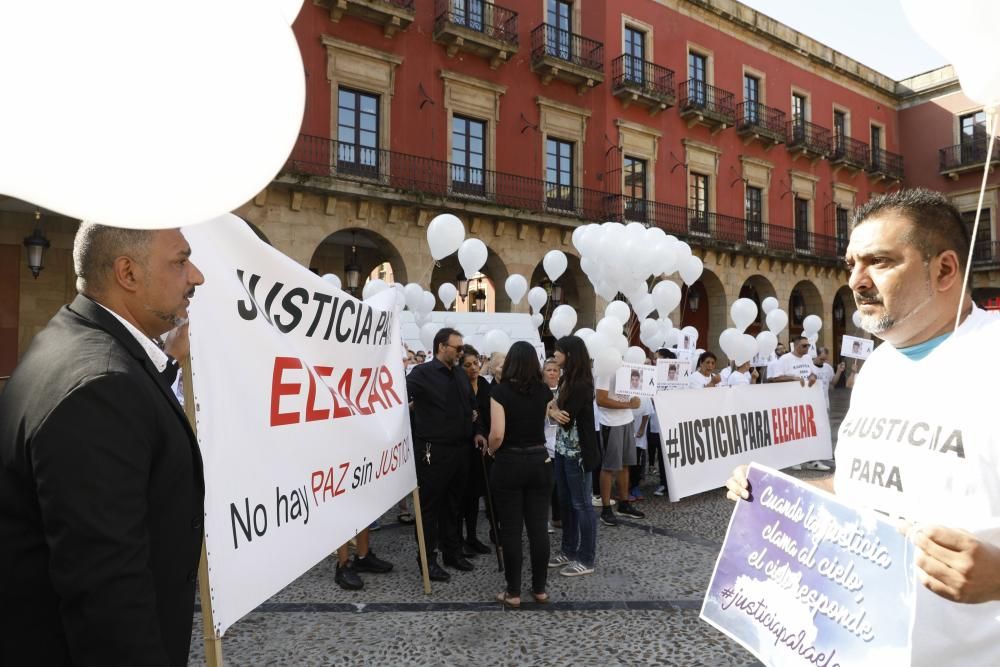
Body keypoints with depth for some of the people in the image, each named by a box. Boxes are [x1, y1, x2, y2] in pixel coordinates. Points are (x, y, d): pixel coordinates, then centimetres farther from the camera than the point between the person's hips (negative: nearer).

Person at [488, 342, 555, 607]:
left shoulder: (500, 391, -12)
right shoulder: (544, 391, 1)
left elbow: (497, 434, -17)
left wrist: (491, 450, 3)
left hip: (509, 464, -3)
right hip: (539, 461, 4)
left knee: (511, 530, 5)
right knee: (538, 527, 10)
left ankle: (513, 592, 14)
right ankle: (540, 588, 20)